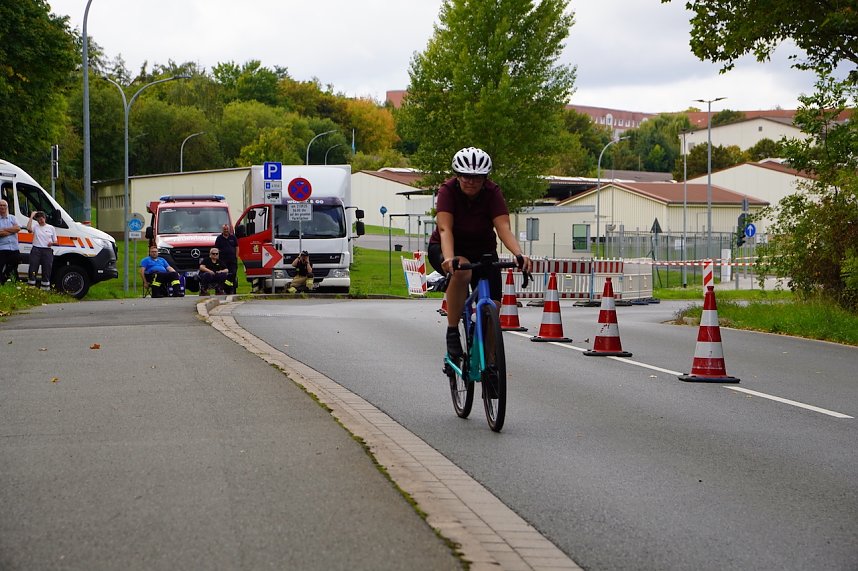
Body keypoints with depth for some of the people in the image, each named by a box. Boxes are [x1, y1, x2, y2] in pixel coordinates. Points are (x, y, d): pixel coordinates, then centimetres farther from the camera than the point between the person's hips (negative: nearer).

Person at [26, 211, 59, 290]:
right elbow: (29, 228, -17)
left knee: (47, 271, 3)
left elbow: (56, 242, 13)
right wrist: (31, 217, -11)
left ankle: (45, 289, 9)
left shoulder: (51, 228, 10)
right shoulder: (35, 226, 6)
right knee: (32, 269, -4)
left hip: (47, 251, 1)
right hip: (36, 250, -1)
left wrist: (52, 243, -11)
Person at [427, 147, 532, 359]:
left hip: (482, 251, 3)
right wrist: (449, 258, -52)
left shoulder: (492, 193, -17)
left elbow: (504, 228, -29)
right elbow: (445, 229, -34)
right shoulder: (448, 190, -21)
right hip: (444, 249, -3)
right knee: (461, 271, -38)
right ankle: (452, 332, -24)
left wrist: (519, 255, -48)